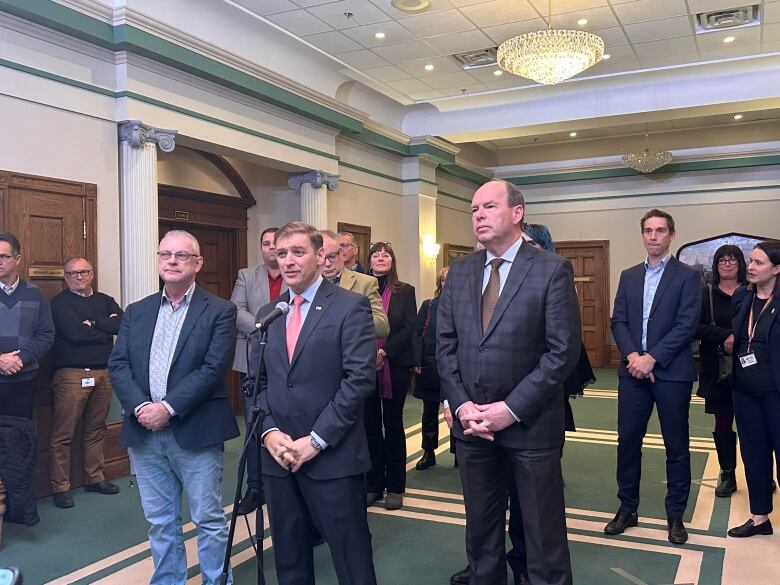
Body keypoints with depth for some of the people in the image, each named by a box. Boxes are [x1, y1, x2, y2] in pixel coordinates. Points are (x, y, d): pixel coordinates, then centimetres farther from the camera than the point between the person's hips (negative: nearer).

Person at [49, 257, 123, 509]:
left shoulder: (105, 301, 14)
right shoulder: (60, 302, -1)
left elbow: (122, 325, -2)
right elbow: (75, 333, -16)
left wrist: (93, 323, -12)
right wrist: (105, 331, -4)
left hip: (103, 373, 5)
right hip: (71, 374, -5)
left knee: (96, 429, 13)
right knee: (63, 434, -3)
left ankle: (95, 478, 25)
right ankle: (60, 487, 7)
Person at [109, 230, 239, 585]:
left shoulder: (219, 311, -4)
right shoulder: (136, 312, 11)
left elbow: (214, 368, -13)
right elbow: (117, 365, 4)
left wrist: (168, 407, -17)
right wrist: (141, 407, -12)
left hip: (195, 432, -4)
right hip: (145, 432, 4)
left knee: (209, 519, 6)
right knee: (159, 522, 15)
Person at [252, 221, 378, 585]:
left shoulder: (351, 307, -5)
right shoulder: (267, 314, 12)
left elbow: (359, 378, -12)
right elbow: (255, 381, 12)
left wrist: (316, 440, -15)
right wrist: (269, 432, -5)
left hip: (332, 457, -5)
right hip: (277, 455, 5)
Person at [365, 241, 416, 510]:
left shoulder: (404, 291, 2)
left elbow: (409, 328, -4)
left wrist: (385, 351, -14)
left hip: (395, 366, -1)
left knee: (393, 424, 7)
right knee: (370, 425, 8)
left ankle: (395, 487, 16)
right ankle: (373, 484, 19)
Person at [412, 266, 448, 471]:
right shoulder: (428, 305, 7)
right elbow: (417, 333, 3)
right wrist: (417, 361, -6)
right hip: (430, 367, 2)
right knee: (429, 411, 10)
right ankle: (428, 453, 22)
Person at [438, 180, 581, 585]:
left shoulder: (552, 270, -8)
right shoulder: (459, 271, 7)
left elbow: (563, 350, -12)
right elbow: (445, 344, 6)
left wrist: (511, 408, -16)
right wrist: (461, 404, -6)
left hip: (530, 423, -4)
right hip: (471, 421, 4)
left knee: (544, 532, 9)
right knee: (480, 526, 18)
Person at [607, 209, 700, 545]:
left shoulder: (686, 276, -1)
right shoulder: (628, 276, 12)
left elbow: (687, 325, -10)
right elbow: (618, 321, 5)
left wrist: (652, 358, -17)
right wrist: (632, 355, -12)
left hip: (671, 372, -3)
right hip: (633, 370, 4)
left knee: (676, 446, 6)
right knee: (627, 441, 7)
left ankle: (675, 515, 20)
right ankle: (627, 509, 22)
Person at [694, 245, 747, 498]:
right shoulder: (705, 294, 5)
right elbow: (695, 326, -7)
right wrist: (726, 336, -19)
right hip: (718, 370, 1)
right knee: (723, 422, 7)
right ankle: (727, 475, 17)